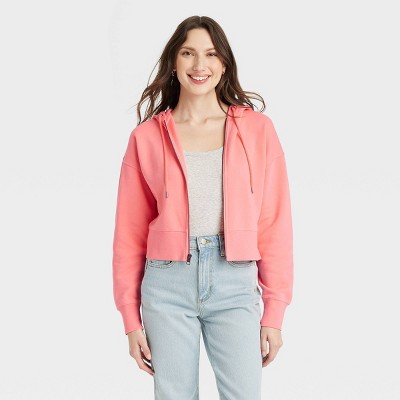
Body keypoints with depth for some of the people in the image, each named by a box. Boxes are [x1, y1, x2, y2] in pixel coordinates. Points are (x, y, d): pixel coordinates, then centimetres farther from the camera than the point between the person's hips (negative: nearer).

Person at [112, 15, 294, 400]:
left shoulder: (257, 129, 4)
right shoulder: (147, 136, 5)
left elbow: (275, 223, 4)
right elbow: (130, 234, 7)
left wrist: (274, 312, 2)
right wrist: (131, 319, 5)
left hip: (235, 283, 0)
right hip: (167, 283, 0)